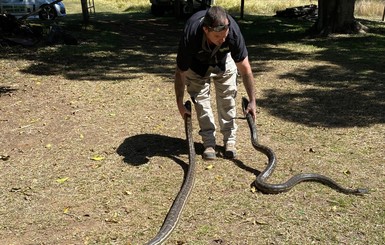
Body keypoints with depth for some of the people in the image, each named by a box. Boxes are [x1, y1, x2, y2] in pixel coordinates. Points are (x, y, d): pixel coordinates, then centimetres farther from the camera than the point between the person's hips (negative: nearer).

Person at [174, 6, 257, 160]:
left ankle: (229, 140, 6)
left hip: (224, 58, 1)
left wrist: (252, 101, -26)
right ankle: (209, 142, 3)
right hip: (197, 61, -1)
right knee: (200, 98, -8)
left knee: (228, 97, -6)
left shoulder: (233, 31, -39)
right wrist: (180, 104, -20)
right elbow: (180, 73, -26)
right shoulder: (190, 37, -42)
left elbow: (245, 69, -27)